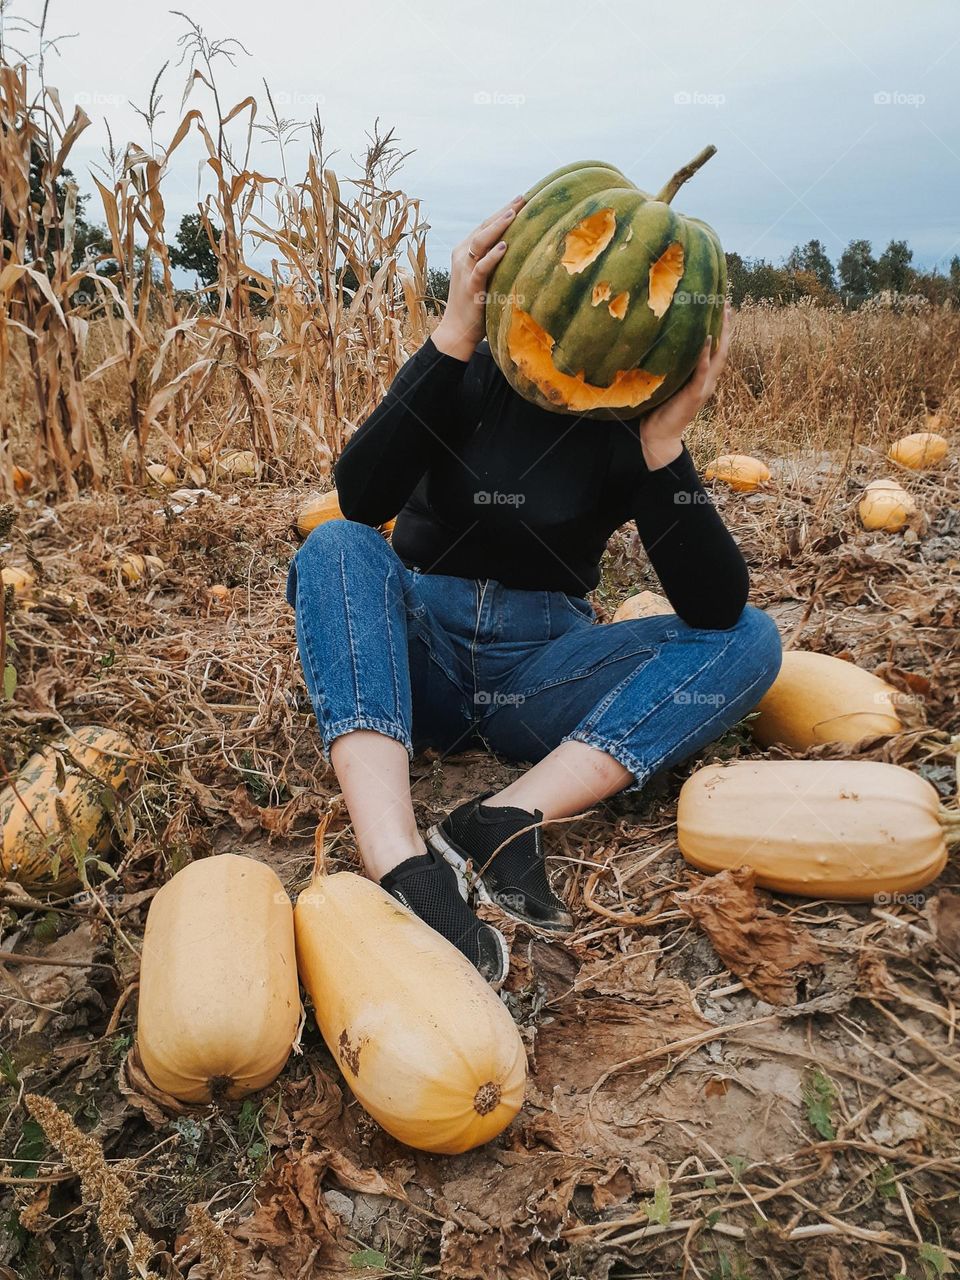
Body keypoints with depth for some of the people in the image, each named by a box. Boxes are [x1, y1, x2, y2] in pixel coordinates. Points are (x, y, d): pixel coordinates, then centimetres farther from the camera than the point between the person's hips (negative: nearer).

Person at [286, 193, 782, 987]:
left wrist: (665, 441, -27)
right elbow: (362, 499, -24)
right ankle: (404, 867, -45)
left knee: (749, 638, -18)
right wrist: (452, 336, -31)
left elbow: (713, 608, -17)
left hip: (537, 676, 1)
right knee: (337, 546, -28)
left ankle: (503, 822, -36)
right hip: (415, 658, 0)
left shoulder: (633, 422, -3)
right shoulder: (467, 379, -3)